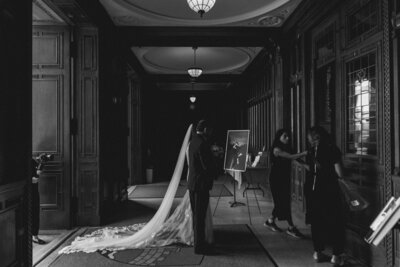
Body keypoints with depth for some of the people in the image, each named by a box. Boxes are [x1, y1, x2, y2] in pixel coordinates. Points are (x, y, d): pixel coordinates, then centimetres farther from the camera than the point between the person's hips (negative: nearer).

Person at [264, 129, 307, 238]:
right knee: (284, 202, -6)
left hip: (285, 178, 9)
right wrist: (304, 153, -29)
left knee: (281, 201, 12)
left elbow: (295, 160, 6)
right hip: (276, 179, -9)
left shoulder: (286, 148, 12)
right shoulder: (276, 149, -14)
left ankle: (270, 221, 28)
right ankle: (291, 227, 0)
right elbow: (291, 157, -25)